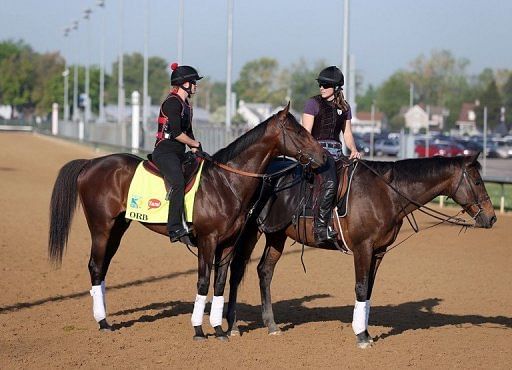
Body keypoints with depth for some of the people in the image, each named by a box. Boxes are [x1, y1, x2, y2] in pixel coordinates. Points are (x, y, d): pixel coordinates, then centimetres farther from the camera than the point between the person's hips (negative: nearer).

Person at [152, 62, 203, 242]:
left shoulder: (186, 105, 18)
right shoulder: (172, 102, -12)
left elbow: (188, 131, 23)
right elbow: (176, 133, -18)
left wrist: (195, 148, 7)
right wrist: (195, 144, -5)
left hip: (179, 153, 10)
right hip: (165, 152, -10)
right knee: (178, 183, -29)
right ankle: (175, 228, -34)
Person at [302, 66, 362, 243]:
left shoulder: (344, 107, 16)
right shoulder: (314, 103, 1)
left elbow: (347, 133, 19)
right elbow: (306, 132, -4)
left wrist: (353, 150, -1)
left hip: (336, 151, 7)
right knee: (329, 183, -28)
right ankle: (320, 228, -27)